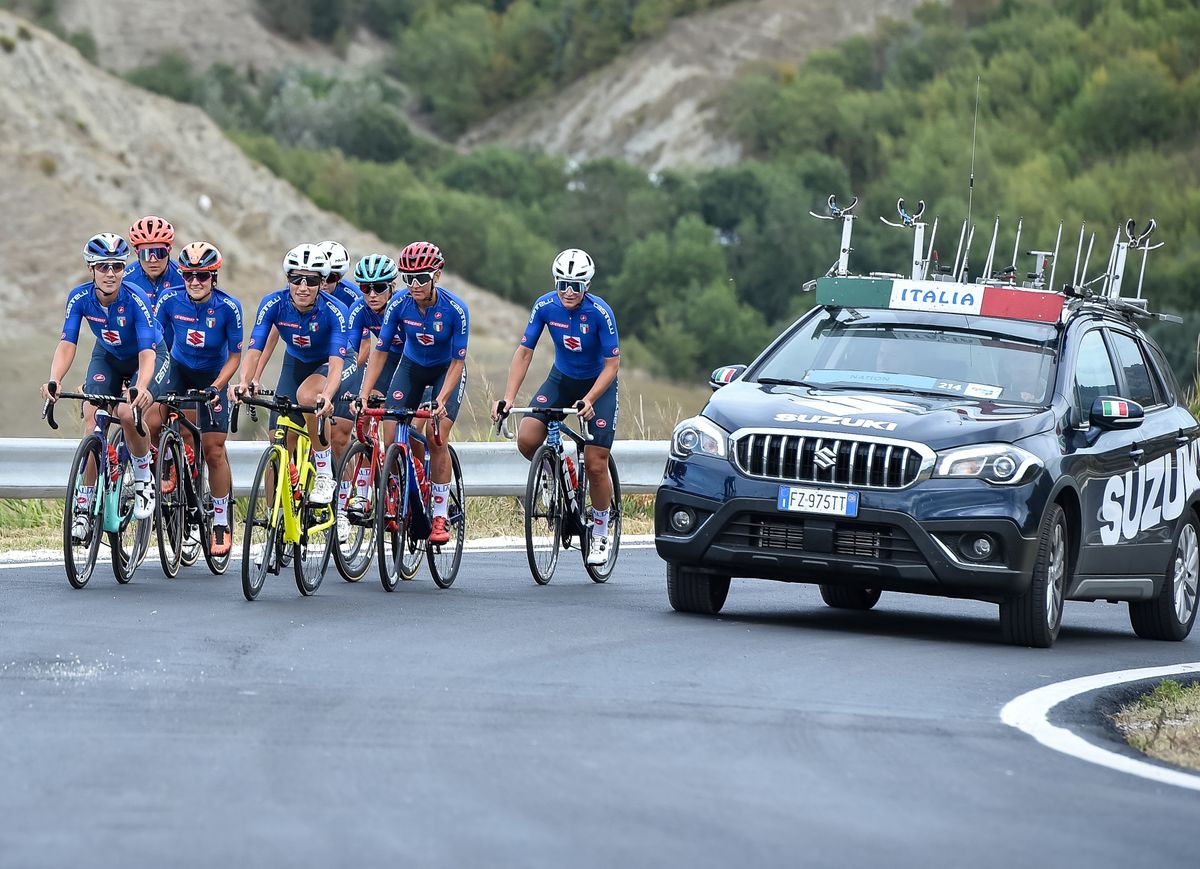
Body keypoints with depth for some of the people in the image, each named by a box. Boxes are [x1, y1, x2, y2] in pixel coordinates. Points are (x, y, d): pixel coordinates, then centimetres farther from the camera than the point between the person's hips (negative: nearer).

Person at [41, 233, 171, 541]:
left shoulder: (136, 299, -31)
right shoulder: (80, 298, -21)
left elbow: (147, 353, -38)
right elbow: (67, 344, -26)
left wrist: (141, 388, -57)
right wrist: (54, 381, -45)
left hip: (148, 358, -3)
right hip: (108, 357, 3)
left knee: (129, 415, -29)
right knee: (93, 416, -20)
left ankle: (144, 479, -1)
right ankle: (85, 506, -14)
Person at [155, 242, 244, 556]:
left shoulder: (228, 307, -21)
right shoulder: (169, 301, -17)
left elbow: (234, 356, -14)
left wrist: (216, 387, -27)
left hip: (212, 377, -2)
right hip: (179, 371, 2)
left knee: (214, 451, -7)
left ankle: (221, 523, 4)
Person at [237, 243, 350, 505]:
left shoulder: (334, 311, -30)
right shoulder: (273, 304, -24)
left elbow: (336, 362, -39)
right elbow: (254, 349, -28)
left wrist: (327, 395, -58)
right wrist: (245, 382, -48)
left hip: (324, 365, -3)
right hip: (295, 363, 3)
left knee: (306, 396, -37)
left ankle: (325, 474, -22)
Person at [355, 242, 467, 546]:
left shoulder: (455, 309, -28)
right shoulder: (399, 305, -21)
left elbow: (458, 361, -25)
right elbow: (379, 351, -17)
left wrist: (441, 400, -36)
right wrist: (363, 395, -27)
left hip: (446, 371, -3)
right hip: (411, 367, 3)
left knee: (437, 439, -19)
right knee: (391, 436, -13)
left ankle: (440, 516, -10)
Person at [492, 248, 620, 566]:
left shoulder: (600, 312, -25)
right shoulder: (545, 307, -17)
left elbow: (612, 364, -21)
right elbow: (524, 352, -13)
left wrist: (589, 400, -35)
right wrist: (508, 399, -23)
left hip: (598, 383, -3)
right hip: (561, 379, 3)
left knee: (596, 465, -9)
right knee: (526, 440, -19)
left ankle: (600, 534, 11)